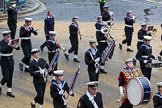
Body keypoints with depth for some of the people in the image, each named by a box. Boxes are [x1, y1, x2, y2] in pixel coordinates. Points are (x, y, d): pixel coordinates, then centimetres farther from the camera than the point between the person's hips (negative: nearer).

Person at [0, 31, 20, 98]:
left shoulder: (11, 42, 2)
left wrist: (16, 46, -28)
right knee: (6, 78, -8)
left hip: (11, 61, 5)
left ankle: (9, 91, 14)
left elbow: (18, 48, -6)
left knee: (10, 77, 6)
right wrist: (8, 45, -35)